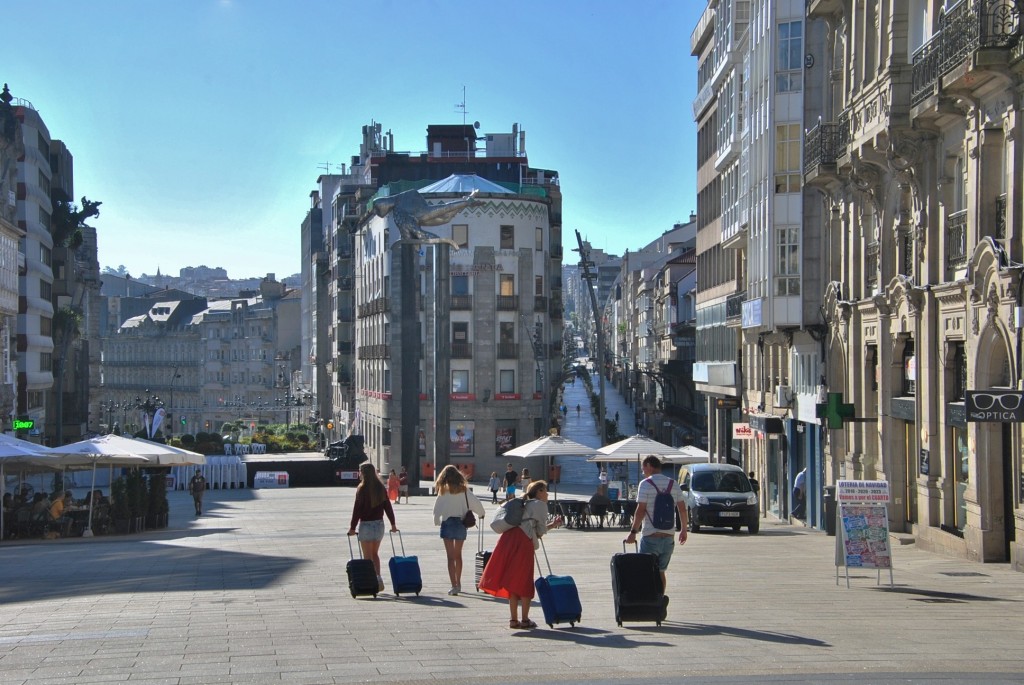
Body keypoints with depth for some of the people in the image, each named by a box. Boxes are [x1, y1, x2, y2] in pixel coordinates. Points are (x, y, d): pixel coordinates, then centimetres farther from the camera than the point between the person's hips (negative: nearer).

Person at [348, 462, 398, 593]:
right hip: (379, 523, 5)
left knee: (368, 556, 2)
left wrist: (353, 527, -7)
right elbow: (388, 506, 7)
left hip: (366, 524, -5)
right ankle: (378, 578, 7)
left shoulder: (362, 489, -12)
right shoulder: (381, 488, 4)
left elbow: (357, 509, -12)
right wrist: (393, 524, 14)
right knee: (375, 553, 18)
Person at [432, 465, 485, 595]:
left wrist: (437, 521, 12)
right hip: (461, 523, 3)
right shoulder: (463, 490, -1)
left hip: (447, 522, -3)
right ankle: (458, 583, 30)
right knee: (458, 555, 19)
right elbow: (475, 503, 3)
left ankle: (454, 586, -12)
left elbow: (437, 509, -4)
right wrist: (481, 514, 22)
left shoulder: (443, 491, -6)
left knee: (450, 556, -2)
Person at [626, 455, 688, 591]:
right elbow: (682, 509, 10)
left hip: (651, 537, -5)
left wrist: (633, 531, -10)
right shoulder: (673, 484, 8)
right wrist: (684, 530, 19)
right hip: (668, 536, 5)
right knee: (661, 572, 13)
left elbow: (641, 510, -14)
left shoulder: (646, 484, -8)